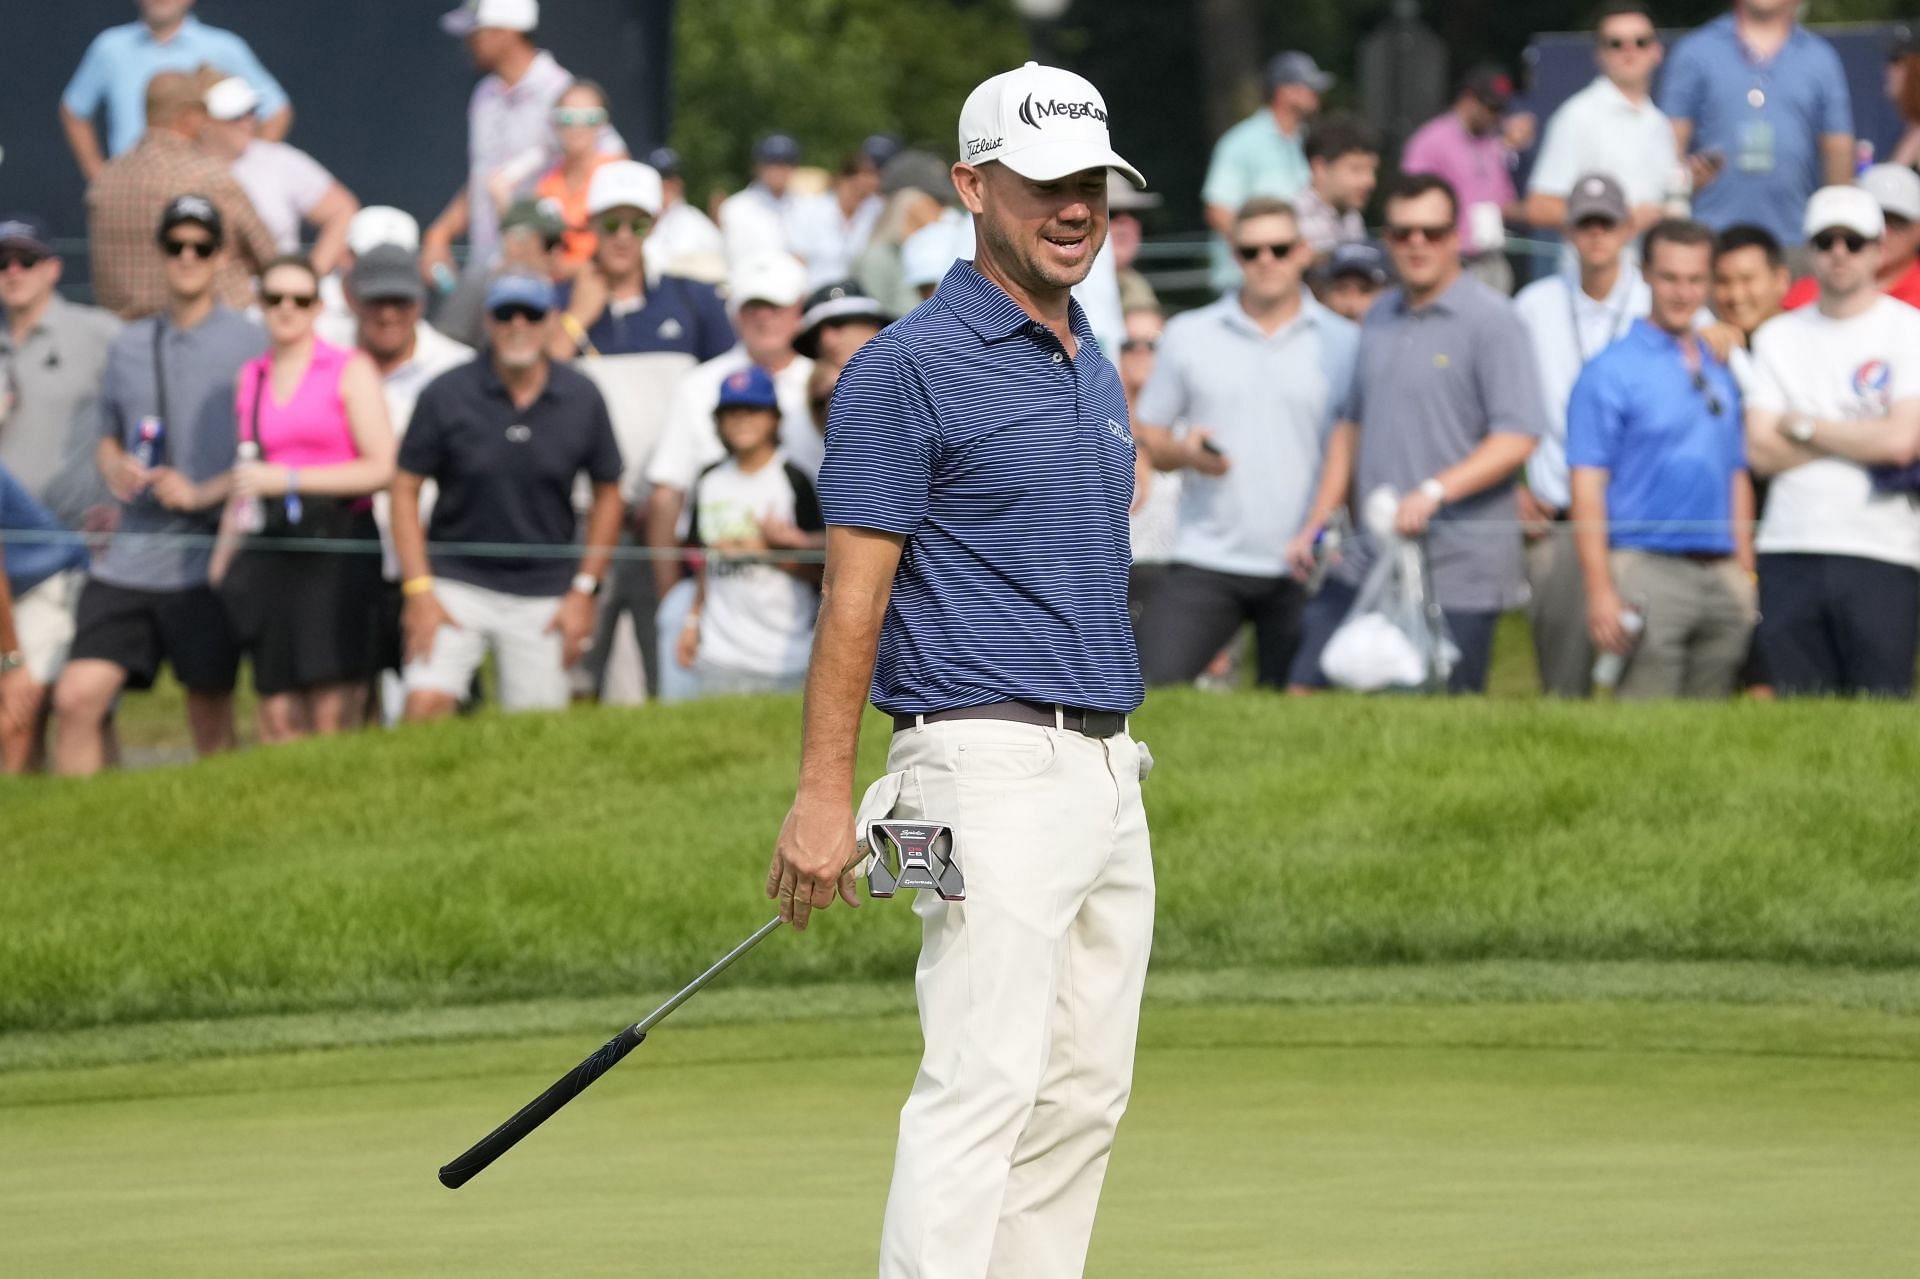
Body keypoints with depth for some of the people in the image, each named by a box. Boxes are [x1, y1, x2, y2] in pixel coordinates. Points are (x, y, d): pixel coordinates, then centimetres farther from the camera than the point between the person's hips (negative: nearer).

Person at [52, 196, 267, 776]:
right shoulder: (129, 346, 15)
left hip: (206, 562, -4)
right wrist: (117, 469, 1)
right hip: (129, 558, 4)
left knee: (210, 716, 1)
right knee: (77, 697, -7)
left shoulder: (251, 345, 0)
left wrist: (204, 493, -14)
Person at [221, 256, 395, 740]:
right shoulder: (251, 378, 15)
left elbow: (382, 468, -7)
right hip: (271, 553, 4)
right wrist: (224, 557, 17)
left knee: (334, 713, -11)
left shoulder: (350, 370, 1)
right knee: (278, 715, -3)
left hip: (338, 545, -4)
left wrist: (288, 479, -10)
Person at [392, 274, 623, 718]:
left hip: (544, 594, 2)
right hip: (457, 578, -2)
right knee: (427, 702, -19)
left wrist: (584, 590, 5)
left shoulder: (582, 400, 0)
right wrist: (419, 590, -8)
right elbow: (406, 489, -1)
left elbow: (607, 495, 11)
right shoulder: (446, 395, -6)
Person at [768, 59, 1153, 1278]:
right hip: (992, 761, -9)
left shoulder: (1095, 368, 17)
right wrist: (824, 796, -17)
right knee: (982, 1085, -15)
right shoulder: (910, 368, -8)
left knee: (1083, 1097, 7)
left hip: (1106, 763, 9)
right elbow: (855, 592, -11)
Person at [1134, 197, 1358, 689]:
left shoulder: (1341, 343, 5)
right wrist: (1184, 453, -10)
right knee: (1151, 689, -11)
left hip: (1303, 570, 0)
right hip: (1206, 558, 0)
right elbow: (1148, 438, 11)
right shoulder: (1188, 336, 8)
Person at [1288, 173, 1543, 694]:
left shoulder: (1491, 320, -6)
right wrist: (1318, 522, 14)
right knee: (1307, 688, 3)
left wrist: (1435, 491, -23)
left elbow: (1517, 437, -13)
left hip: (1458, 570, -7)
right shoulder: (1379, 319, 16)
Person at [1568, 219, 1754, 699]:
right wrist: (1600, 590, -15)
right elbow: (1587, 485, -7)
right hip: (1649, 565, -6)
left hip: (1720, 574, 6)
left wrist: (1745, 576, 14)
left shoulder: (1721, 374, 16)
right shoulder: (1611, 371, -3)